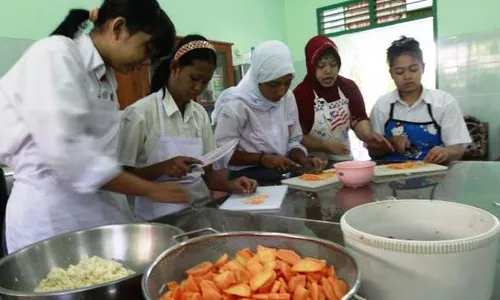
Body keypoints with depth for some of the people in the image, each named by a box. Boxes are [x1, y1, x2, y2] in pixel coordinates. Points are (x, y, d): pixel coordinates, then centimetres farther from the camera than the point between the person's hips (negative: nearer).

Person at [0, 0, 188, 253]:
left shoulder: (104, 78, 11)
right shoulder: (55, 55, -13)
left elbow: (97, 149, 9)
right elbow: (67, 152, -23)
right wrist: (150, 189, -18)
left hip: (91, 204, 7)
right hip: (48, 210, -7)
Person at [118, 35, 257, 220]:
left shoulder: (200, 114, 6)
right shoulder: (140, 113, -10)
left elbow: (206, 173, 9)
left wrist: (230, 185, -9)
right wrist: (162, 168, -22)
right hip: (160, 215, -5)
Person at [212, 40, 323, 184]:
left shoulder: (288, 98, 1)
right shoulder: (236, 105, -18)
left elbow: (293, 141, 8)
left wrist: (303, 159, -11)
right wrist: (262, 158, -21)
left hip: (283, 175, 7)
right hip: (247, 178, -7)